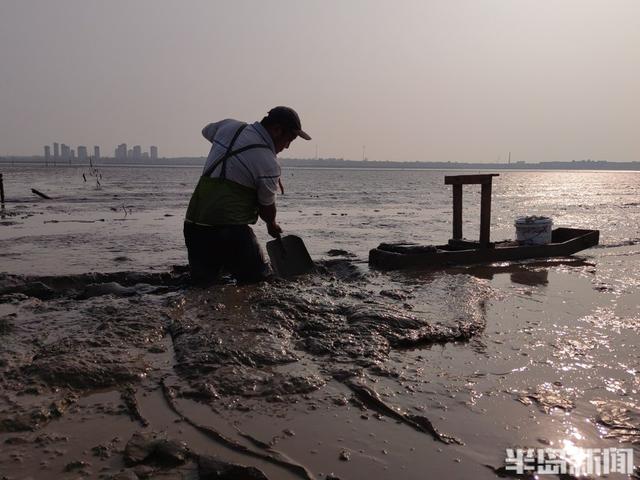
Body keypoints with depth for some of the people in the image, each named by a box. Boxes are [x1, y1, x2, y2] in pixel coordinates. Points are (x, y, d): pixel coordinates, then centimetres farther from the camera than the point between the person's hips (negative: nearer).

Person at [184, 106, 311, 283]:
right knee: (259, 280, 7)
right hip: (230, 227, -7)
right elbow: (267, 207, 4)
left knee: (202, 280, 16)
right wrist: (272, 225, 26)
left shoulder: (229, 126, 8)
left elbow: (206, 131, 33)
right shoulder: (269, 164, -10)